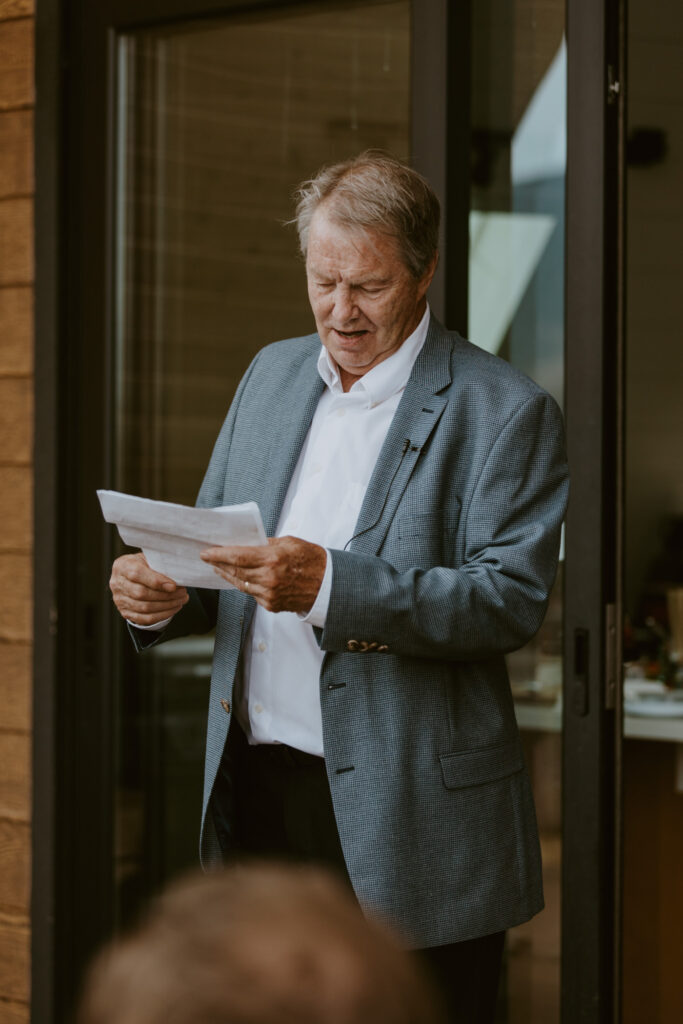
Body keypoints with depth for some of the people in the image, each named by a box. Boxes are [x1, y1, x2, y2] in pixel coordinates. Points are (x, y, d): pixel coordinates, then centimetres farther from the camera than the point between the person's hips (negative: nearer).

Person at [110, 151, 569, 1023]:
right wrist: (165, 595, -6)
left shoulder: (505, 411, -6)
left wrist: (331, 585, -28)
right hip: (253, 788, 5)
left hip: (407, 815, -5)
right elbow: (216, 545, 18)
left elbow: (513, 599, -16)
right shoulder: (273, 373, 13)